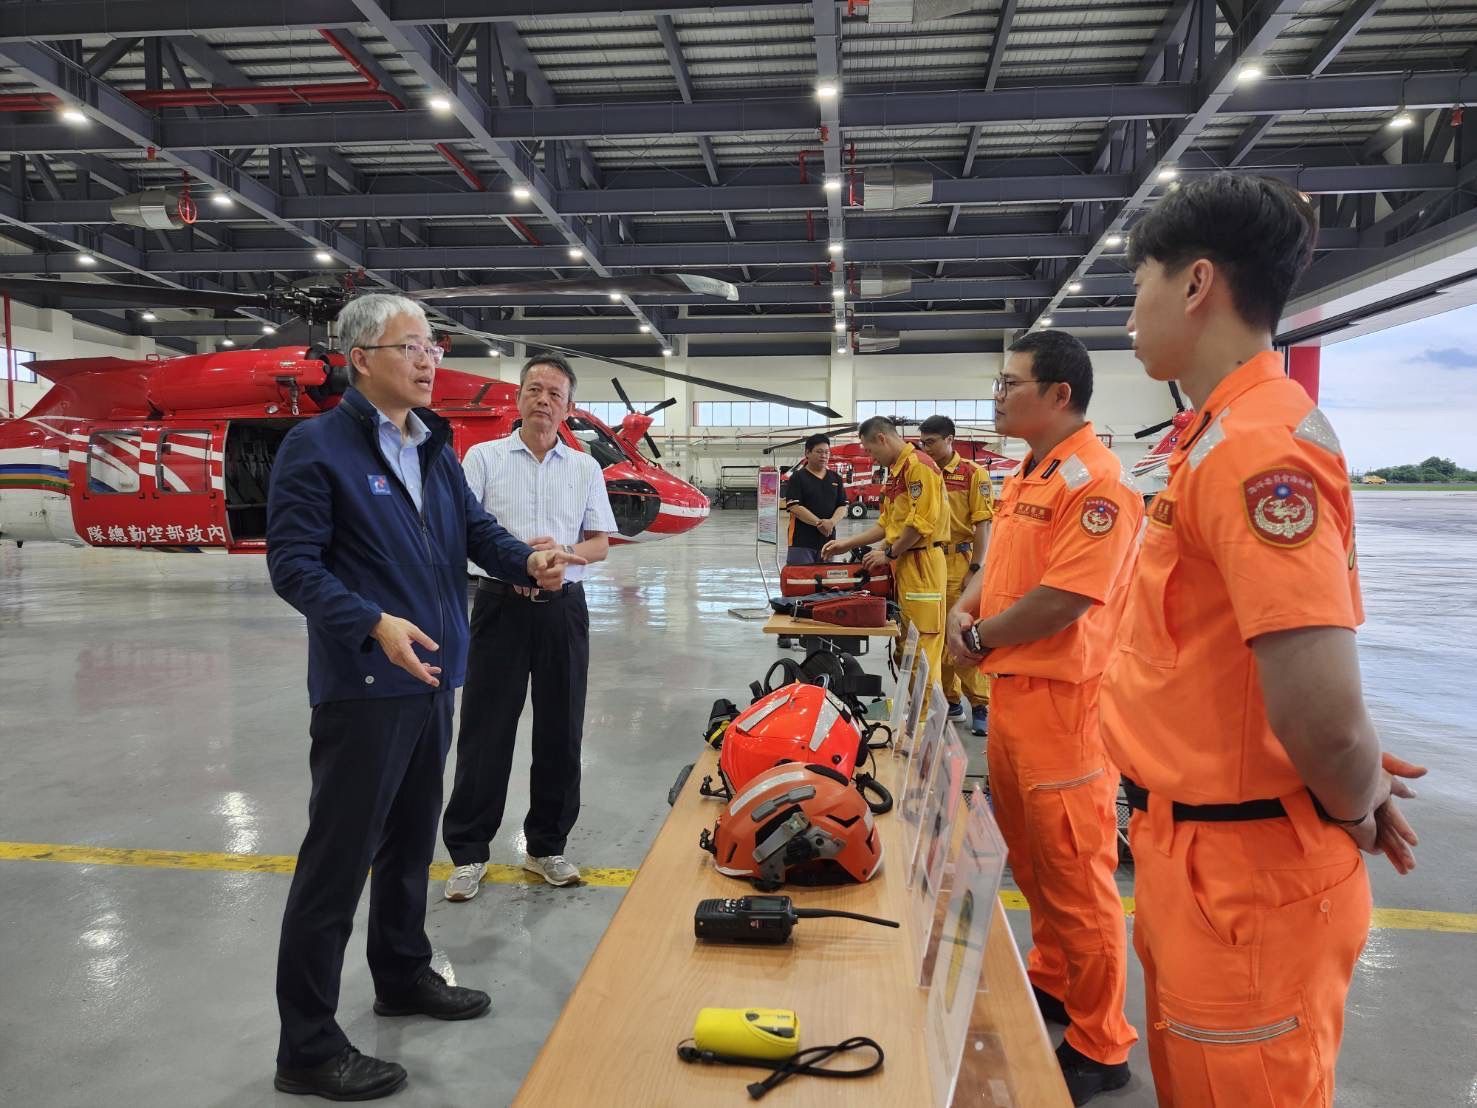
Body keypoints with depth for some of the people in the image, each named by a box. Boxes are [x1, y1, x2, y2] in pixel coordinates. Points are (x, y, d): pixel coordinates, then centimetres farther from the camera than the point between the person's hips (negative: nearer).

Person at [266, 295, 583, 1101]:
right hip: (363, 686, -8)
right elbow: (292, 563, -17)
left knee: (410, 840, 21)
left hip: (432, 678, 8)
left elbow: (475, 525, 13)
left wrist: (528, 561, -8)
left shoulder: (434, 447, 12)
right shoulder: (316, 446, -12)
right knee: (338, 857, -1)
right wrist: (374, 623, -31)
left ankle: (404, 976, 39)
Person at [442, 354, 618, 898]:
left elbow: (600, 543, 9)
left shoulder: (586, 468, 10)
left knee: (560, 731, 7)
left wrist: (564, 553, -13)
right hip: (501, 603, -2)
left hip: (563, 608, 3)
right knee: (485, 730, 2)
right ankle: (467, 852, 14)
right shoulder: (484, 457, 3)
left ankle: (546, 846, 22)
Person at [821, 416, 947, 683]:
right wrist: (847, 544, 18)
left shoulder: (918, 465, -12)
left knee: (923, 644, -6)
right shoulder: (895, 470, 19)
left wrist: (889, 554, -10)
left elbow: (921, 522, -19)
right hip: (903, 566, 10)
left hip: (921, 564, -10)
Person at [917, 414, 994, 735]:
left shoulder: (973, 474, -2)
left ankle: (981, 705, 1)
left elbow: (983, 525, -5)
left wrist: (976, 568, -11)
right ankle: (949, 699, 19)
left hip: (959, 564, -5)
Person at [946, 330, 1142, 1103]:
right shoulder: (1026, 475, 13)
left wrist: (980, 638, -10)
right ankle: (1051, 983, 40)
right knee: (1029, 859, 21)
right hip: (1011, 690, 10)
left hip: (1063, 699, -10)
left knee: (1076, 877, 2)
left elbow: (1063, 599, -24)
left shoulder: (1093, 480, -18)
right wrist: (964, 609, -1)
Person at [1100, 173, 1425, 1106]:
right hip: (1200, 847, 9)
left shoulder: (1256, 446, -23)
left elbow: (1321, 710, -29)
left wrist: (1354, 809, -10)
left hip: (1244, 868, -9)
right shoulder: (1228, 435, 8)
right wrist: (1357, 797, 11)